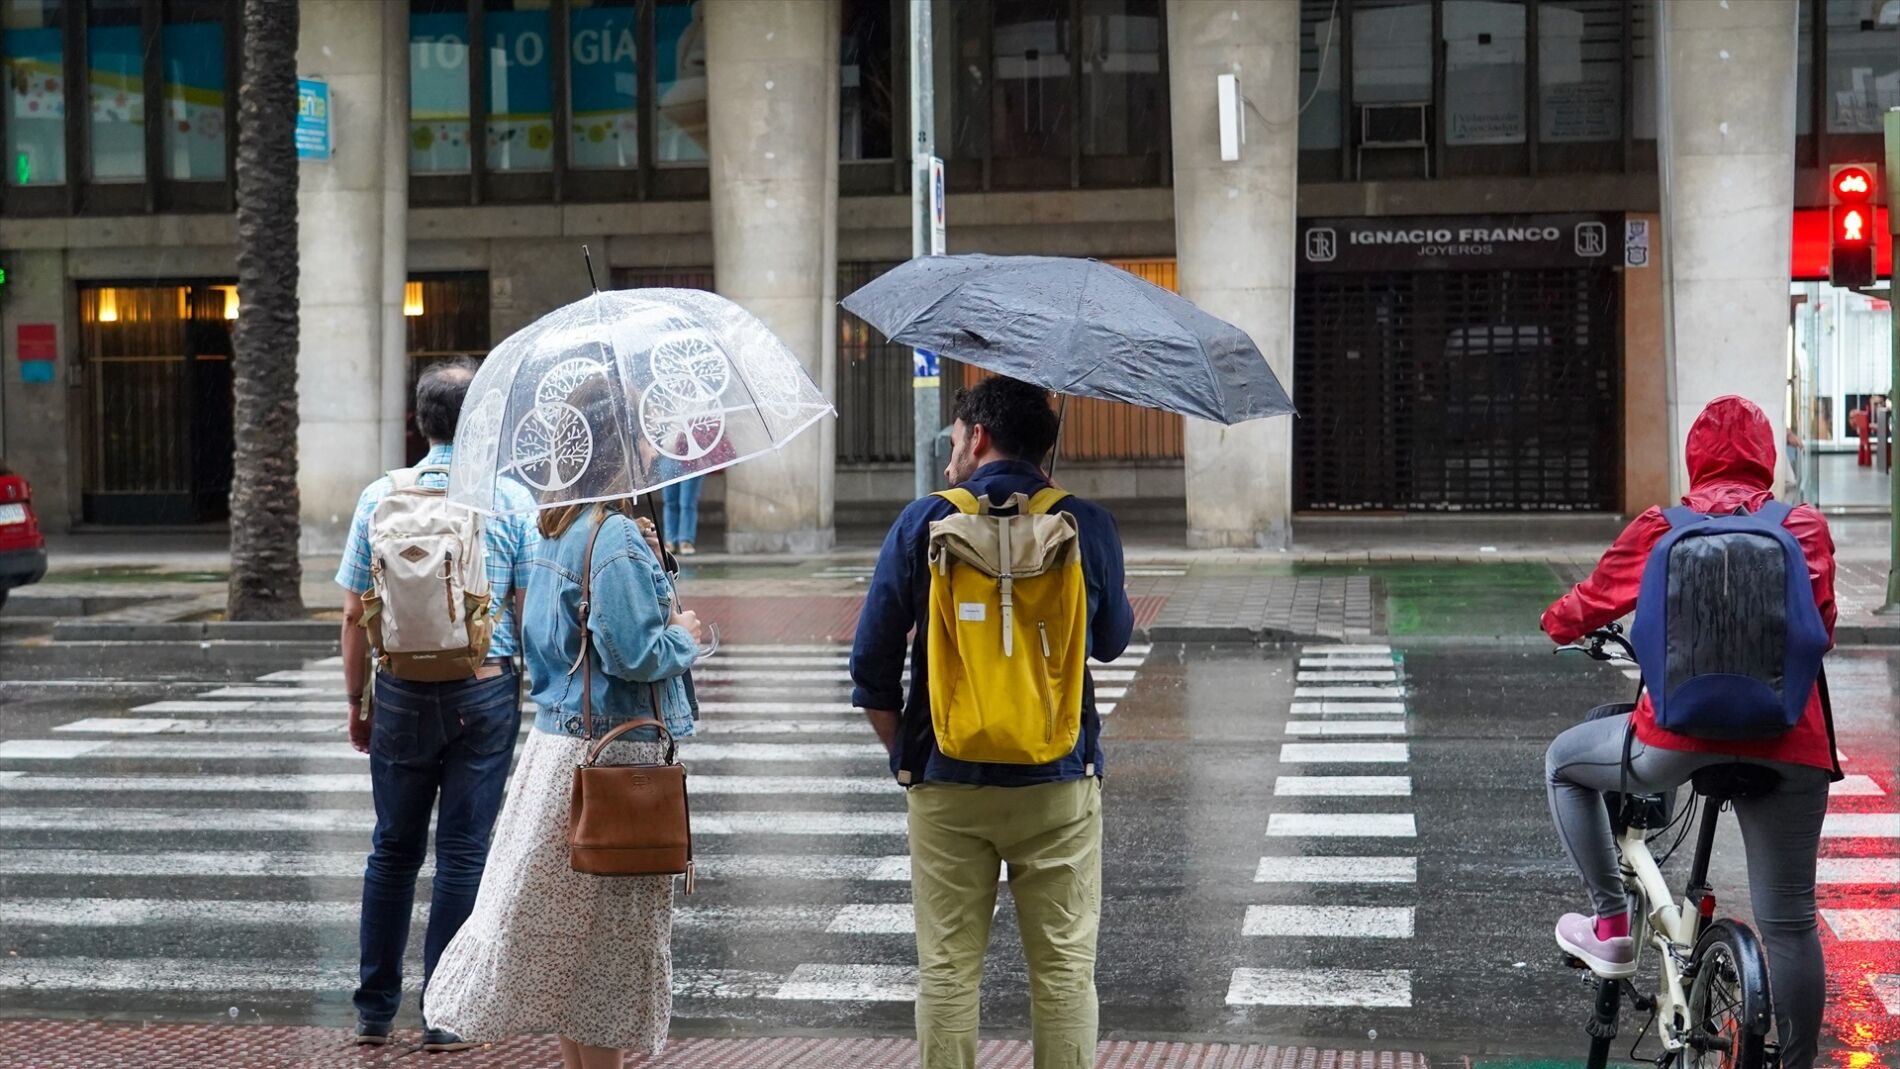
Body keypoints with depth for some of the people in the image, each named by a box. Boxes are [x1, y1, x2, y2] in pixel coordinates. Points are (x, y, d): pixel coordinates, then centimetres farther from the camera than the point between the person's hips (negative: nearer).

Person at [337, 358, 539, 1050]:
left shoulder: (380, 498, 0)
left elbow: (354, 615, 2)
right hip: (485, 690, -2)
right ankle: (443, 1013, 7)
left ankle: (376, 1010, 17)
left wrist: (358, 701, 12)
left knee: (393, 850, 12)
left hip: (402, 693, 2)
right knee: (463, 853, 4)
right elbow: (528, 616, -4)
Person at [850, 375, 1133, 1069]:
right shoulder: (1087, 525, -3)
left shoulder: (923, 523, -3)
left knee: (947, 969, 8)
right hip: (1059, 783, 0)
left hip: (945, 784, 0)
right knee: (1065, 967, 8)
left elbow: (872, 660, -2)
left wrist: (905, 752, 11)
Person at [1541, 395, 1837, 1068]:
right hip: (1787, 747, 2)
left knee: (1564, 762, 27)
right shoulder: (1806, 529, 9)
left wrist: (1559, 623, 37)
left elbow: (1588, 606, 14)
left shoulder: (1661, 529, 6)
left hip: (1677, 735, -1)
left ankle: (1611, 925, 22)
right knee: (1788, 922, 12)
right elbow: (1820, 625, 17)